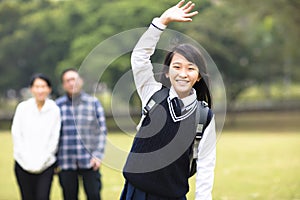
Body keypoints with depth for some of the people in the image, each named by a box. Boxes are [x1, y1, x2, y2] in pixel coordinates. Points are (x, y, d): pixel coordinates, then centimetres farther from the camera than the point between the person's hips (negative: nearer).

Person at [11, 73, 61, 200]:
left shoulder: (54, 110, -1)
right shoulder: (22, 108, 0)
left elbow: (54, 138, -1)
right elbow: (16, 135, 0)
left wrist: (41, 161, -6)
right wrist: (28, 161, -6)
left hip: (46, 164, -1)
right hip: (23, 164, 1)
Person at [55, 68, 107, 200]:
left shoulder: (94, 103, 6)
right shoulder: (57, 105, 6)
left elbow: (102, 131, 6)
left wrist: (98, 155, -4)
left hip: (89, 163, -1)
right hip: (66, 163, 1)